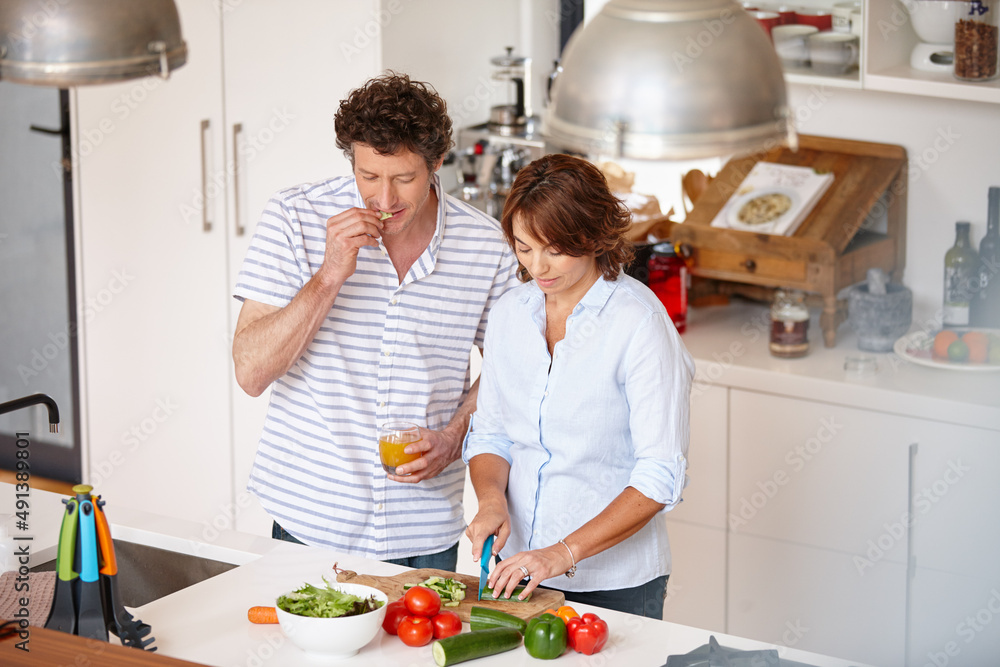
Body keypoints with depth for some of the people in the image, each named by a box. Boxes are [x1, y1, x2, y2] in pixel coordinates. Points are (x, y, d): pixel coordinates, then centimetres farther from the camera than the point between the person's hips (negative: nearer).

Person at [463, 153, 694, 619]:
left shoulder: (639, 323, -15)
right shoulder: (510, 313, 4)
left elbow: (660, 476, -18)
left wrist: (564, 552, -24)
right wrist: (491, 498, -9)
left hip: (614, 584, -5)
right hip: (520, 571, 5)